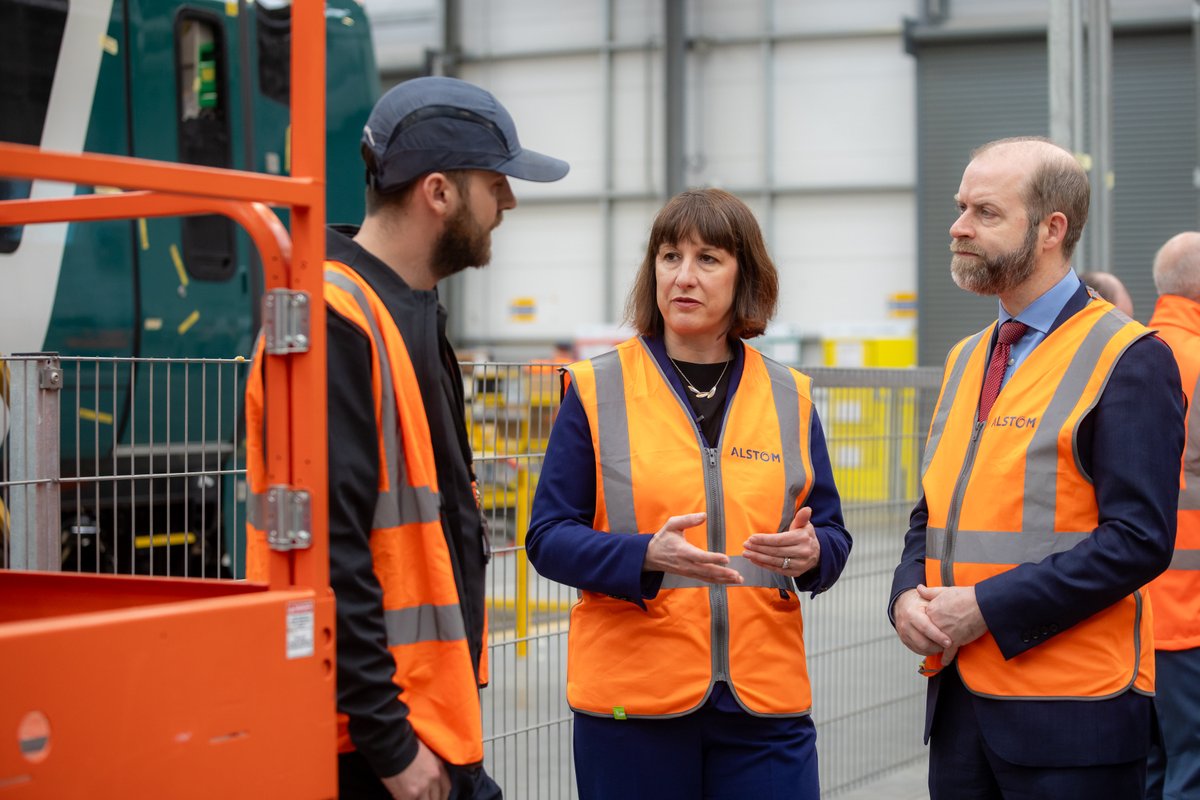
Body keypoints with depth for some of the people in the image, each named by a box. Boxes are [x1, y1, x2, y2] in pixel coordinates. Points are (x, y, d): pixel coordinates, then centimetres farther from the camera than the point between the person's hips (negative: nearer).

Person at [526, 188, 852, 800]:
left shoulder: (789, 397, 10)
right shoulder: (596, 391, 1)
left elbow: (833, 535, 13)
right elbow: (548, 537, -2)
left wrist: (810, 553, -11)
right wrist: (647, 555, -20)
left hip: (764, 702, 2)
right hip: (632, 702, -2)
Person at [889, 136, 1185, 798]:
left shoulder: (1128, 358, -8)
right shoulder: (966, 360, 16)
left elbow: (1138, 539, -16)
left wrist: (986, 608, -17)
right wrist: (909, 595, -2)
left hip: (1070, 718, -7)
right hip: (958, 700, 7)